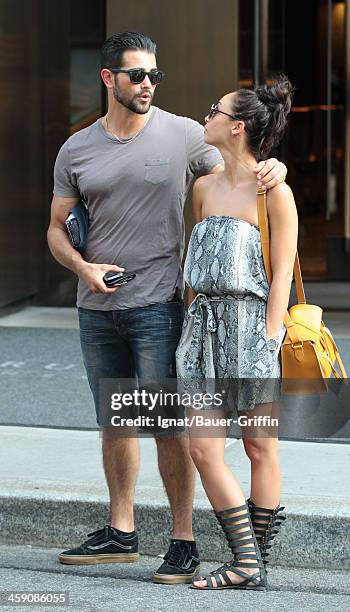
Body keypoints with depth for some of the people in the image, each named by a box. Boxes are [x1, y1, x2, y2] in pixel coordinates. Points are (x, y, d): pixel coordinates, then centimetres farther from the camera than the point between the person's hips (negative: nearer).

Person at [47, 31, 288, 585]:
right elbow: (57, 228, 11)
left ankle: (183, 542, 3)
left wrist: (271, 170, -14)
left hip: (158, 305, -4)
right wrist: (83, 267, -8)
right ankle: (121, 533, 25)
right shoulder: (77, 150, 7)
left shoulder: (184, 134, -1)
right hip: (97, 308, 4)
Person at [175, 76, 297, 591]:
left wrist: (269, 339, -13)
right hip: (205, 323, 6)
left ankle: (256, 560, 12)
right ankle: (246, 563, 3)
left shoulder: (274, 191, -5)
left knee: (260, 449, 3)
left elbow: (282, 274, -8)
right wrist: (191, 324, 17)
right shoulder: (205, 188, 14)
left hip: (254, 322, -6)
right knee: (203, 448, -3)